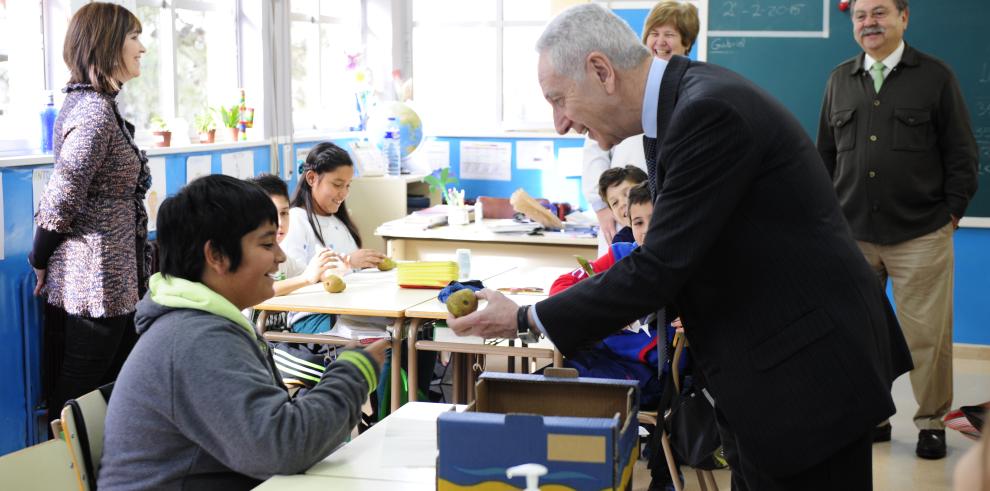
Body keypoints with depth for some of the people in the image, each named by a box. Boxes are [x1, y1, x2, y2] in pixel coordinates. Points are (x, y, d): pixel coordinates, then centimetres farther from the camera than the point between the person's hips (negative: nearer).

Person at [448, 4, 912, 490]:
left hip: (807, 366, -9)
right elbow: (673, 255, 14)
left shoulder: (710, 110, -23)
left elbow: (661, 265, -24)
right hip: (764, 363, 9)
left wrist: (526, 320, -15)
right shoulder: (683, 100, 6)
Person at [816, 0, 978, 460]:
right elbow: (825, 154, 16)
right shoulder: (840, 80, 10)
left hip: (920, 235, -3)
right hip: (853, 233, 3)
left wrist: (952, 211, -2)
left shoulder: (935, 75, 1)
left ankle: (931, 422, 15)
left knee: (927, 334, 0)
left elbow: (961, 151, 3)